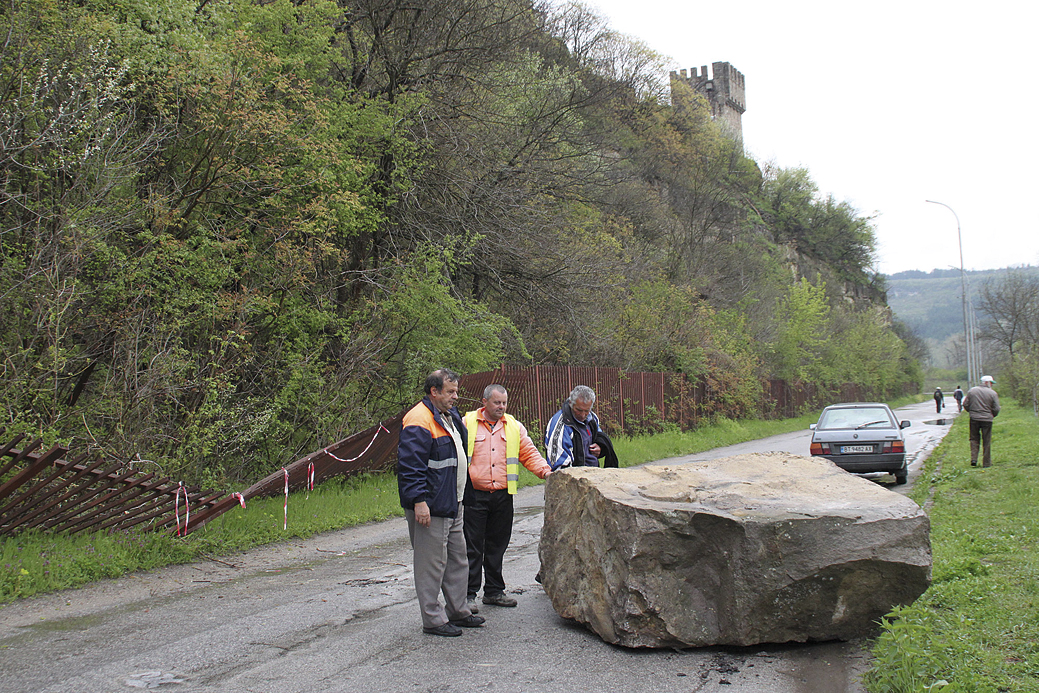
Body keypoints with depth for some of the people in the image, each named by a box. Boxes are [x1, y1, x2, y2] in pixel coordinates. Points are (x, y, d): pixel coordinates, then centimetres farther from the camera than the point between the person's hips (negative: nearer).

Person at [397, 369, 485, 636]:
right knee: (432, 563, -2)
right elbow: (410, 464, -23)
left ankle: (458, 611, 29)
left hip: (452, 504, 10)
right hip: (430, 507, -10)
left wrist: (459, 497, 26)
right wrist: (419, 500, -27)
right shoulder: (419, 421, -17)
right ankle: (433, 620, 7)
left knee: (457, 559, 17)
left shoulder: (451, 416, 15)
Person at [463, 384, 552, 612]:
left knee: (497, 546, 12)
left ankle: (494, 591, 23)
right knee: (473, 547, -1)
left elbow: (529, 453, 9)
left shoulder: (514, 426, 11)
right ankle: (468, 594, 6)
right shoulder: (467, 423, 0)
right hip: (474, 495, -4)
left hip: (503, 495, 4)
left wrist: (545, 471, -8)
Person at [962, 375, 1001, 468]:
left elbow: (965, 404, 3)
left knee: (974, 439, 13)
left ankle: (973, 459, -1)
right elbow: (996, 409, -5)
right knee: (987, 441, 7)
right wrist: (992, 416, 14)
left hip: (974, 419, 2)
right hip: (987, 419, -2)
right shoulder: (992, 393, -5)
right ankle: (986, 462, 12)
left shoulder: (971, 391, 2)